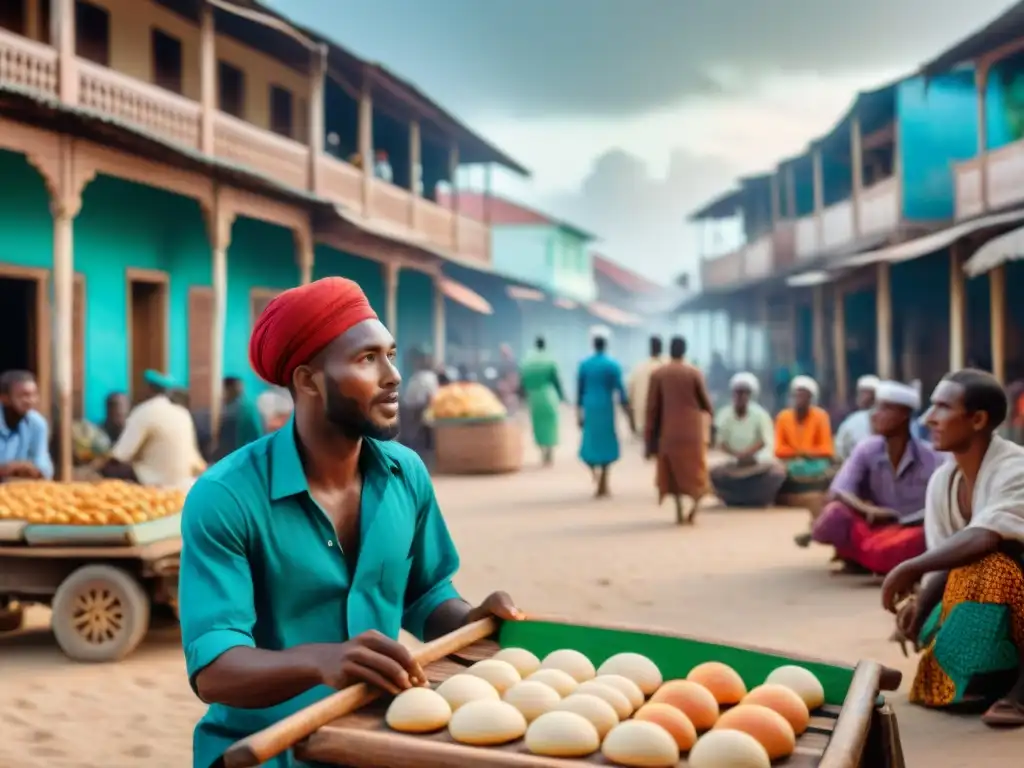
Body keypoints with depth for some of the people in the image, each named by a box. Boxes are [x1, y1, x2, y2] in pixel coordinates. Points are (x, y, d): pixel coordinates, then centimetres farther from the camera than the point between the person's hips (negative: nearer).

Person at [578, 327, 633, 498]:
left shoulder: (584, 364, 3)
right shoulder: (613, 365, -6)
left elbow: (579, 391, 7)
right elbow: (621, 391, -8)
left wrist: (579, 414, 17)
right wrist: (630, 417, -3)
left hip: (589, 409, 2)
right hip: (606, 408, -2)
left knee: (591, 442, 18)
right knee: (606, 444, 8)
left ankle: (595, 468, -9)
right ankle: (602, 486, 6)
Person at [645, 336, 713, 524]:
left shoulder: (657, 374, -3)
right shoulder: (695, 373, -5)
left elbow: (652, 408, -4)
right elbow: (706, 404, 0)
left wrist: (650, 439, 1)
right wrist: (709, 410, 26)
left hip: (668, 432, 1)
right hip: (693, 431, -1)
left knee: (673, 472, 13)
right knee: (694, 471, 11)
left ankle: (679, 512, 6)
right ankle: (694, 506, -10)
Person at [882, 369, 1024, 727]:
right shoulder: (941, 481, -2)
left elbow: (985, 539, -39)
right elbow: (944, 564, -3)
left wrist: (910, 569, -34)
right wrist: (918, 606, -22)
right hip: (993, 611, 7)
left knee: (984, 565, -35)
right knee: (932, 686, -6)